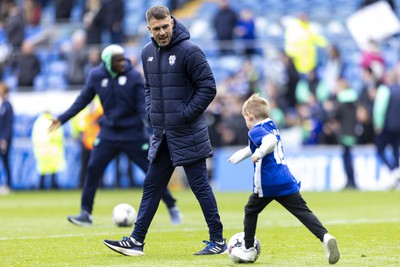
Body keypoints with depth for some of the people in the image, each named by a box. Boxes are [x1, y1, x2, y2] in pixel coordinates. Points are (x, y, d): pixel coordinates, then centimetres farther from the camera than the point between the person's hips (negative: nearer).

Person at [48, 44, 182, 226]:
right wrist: (62, 119, 3)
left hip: (133, 133, -2)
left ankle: (172, 209, 15)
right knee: (93, 170, -8)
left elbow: (142, 104, -12)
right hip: (108, 133, 2)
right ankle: (86, 214, 0)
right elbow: (83, 100, 6)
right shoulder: (96, 76, -3)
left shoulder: (133, 76, -11)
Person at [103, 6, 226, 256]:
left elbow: (208, 87, -14)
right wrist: (150, 109, 6)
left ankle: (218, 240, 8)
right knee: (152, 186, 8)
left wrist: (185, 114, -15)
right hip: (162, 133, 7)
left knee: (200, 186, -1)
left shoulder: (189, 51, -14)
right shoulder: (148, 52, 8)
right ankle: (136, 241, 11)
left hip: (188, 134, -7)